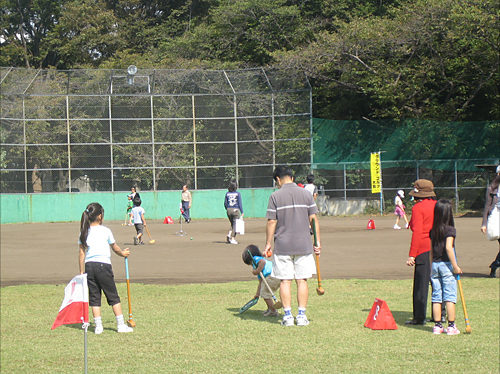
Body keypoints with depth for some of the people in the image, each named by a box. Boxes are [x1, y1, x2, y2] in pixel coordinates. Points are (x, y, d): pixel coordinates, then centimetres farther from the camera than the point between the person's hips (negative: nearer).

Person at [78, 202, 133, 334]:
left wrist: (82, 271, 12)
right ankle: (121, 325, 7)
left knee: (94, 297, 9)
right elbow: (115, 248, 11)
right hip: (103, 265, -3)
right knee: (113, 297, 5)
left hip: (89, 266, 3)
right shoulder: (105, 231, -2)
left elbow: (82, 253, 7)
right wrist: (122, 253, 32)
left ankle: (98, 326, 7)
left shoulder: (84, 232, 6)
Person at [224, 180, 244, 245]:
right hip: (236, 210, -4)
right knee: (235, 225, 3)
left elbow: (225, 203, 5)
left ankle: (229, 234, -3)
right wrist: (242, 212, -4)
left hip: (229, 210, 4)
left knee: (232, 224, 20)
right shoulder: (237, 193, -8)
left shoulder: (227, 193, 2)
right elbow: (240, 203, -8)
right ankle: (233, 239, 1)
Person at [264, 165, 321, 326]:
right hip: (303, 245, 2)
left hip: (282, 246, -2)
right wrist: (317, 242, 8)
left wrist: (268, 244, 3)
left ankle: (287, 315, 2)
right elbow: (313, 219, 3)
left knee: (285, 281, 3)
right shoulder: (306, 194, 3)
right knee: (302, 280, 6)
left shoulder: (275, 196, -3)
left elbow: (271, 222, -5)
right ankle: (302, 315, 5)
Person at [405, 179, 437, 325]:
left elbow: (417, 232, -13)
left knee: (421, 285, -1)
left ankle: (419, 317, 1)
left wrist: (412, 255, -12)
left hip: (424, 249, -6)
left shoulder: (418, 208, -7)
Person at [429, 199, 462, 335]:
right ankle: (451, 326, -3)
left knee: (436, 297, 8)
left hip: (435, 264, 5)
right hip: (446, 265, -5)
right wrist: (455, 266, -17)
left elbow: (431, 250, 11)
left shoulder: (433, 230, 8)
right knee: (450, 296, -2)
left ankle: (437, 325, 10)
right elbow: (448, 248, -20)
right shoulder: (450, 229, -10)